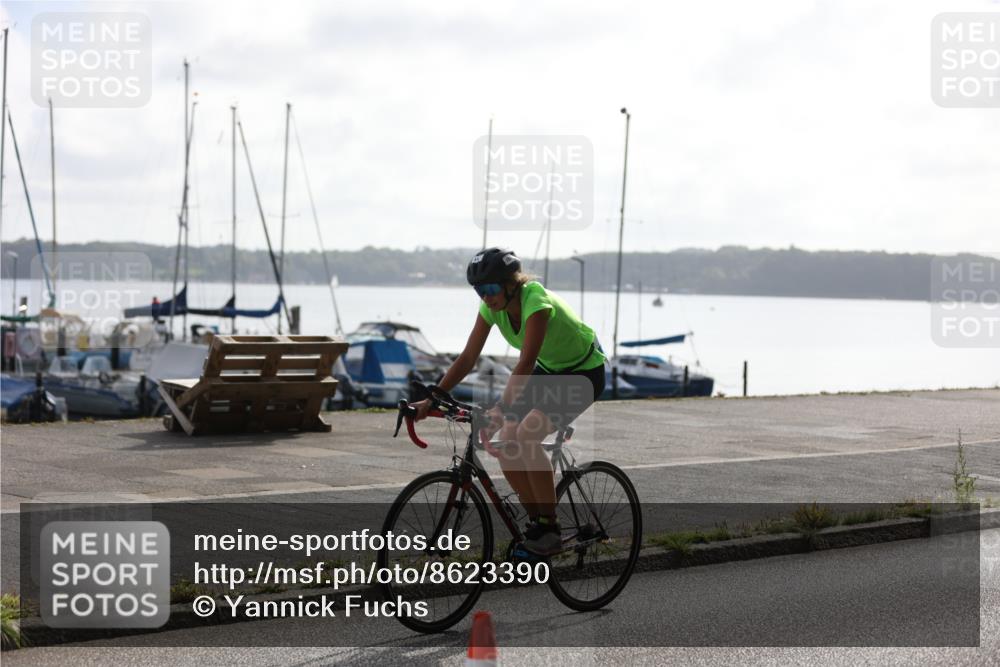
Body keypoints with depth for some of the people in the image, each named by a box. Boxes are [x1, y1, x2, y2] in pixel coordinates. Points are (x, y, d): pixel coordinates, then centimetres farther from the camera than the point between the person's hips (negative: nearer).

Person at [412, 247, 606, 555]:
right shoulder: (492, 306, -12)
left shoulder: (536, 302, -33)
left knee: (526, 435, -26)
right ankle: (536, 521, 4)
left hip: (584, 373, -7)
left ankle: (550, 527, -14)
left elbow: (525, 363, -42)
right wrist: (431, 400, -20)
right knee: (506, 441, -11)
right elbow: (467, 358, -11)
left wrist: (500, 408, -52)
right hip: (548, 370, 7)